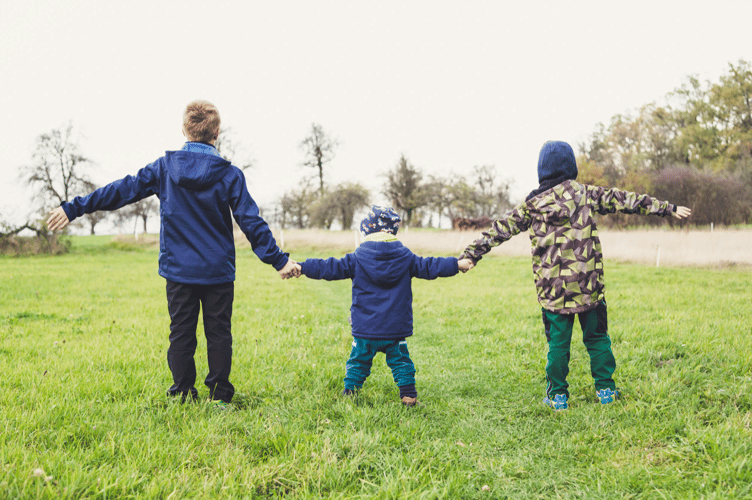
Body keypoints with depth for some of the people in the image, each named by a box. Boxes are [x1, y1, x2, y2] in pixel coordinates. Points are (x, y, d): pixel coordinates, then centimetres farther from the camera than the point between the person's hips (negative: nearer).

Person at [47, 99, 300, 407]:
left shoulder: (164, 168, -2)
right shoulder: (229, 174, -6)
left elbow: (122, 191, 1)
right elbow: (251, 223, -7)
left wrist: (74, 208, 9)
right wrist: (278, 260, -1)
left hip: (178, 270, 1)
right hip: (218, 271, -1)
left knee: (181, 333, 10)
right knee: (218, 333, 8)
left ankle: (183, 395, 15)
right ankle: (219, 396, 11)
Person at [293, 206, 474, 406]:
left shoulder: (357, 259, -5)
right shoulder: (405, 257, -1)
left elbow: (331, 268, -5)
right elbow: (429, 267, 4)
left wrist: (300, 268, 0)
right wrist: (457, 264, 14)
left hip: (365, 330, -1)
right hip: (396, 329, 1)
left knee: (359, 361, 13)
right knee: (400, 361, 13)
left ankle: (349, 393, 15)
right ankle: (408, 395, 11)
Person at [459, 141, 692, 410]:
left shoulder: (531, 204, 2)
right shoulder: (586, 194, 2)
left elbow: (499, 230, 4)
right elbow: (624, 200, 6)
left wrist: (468, 255, 8)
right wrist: (668, 208, 12)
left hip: (552, 288, 0)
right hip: (588, 284, 0)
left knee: (558, 342, 8)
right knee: (596, 337, 13)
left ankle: (557, 396, 14)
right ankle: (605, 389, 20)